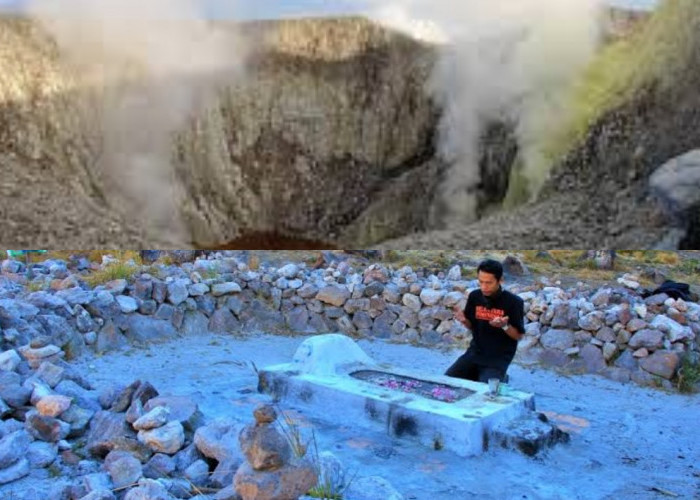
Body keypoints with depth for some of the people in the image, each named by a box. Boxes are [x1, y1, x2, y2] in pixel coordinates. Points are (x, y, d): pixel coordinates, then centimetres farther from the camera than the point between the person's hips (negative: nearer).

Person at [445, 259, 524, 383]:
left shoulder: (513, 302, -14)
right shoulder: (474, 296, -2)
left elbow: (518, 336, -7)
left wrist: (504, 326, -27)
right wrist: (464, 320, -11)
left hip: (499, 357, -4)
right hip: (475, 352, 4)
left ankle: (499, 380, 10)